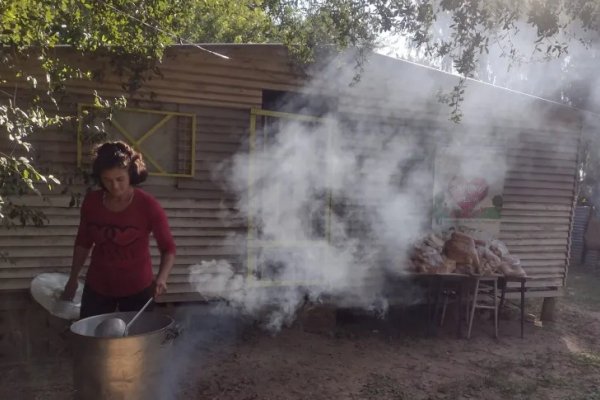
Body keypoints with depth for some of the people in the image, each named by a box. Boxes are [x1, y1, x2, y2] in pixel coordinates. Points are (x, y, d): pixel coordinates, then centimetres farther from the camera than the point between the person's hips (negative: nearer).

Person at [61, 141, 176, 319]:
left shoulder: (148, 205, -17)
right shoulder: (91, 202, -6)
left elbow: (168, 248, -12)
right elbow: (83, 243, 10)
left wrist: (161, 278, -28)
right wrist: (73, 278, 13)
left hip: (137, 289, -3)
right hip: (97, 287, 3)